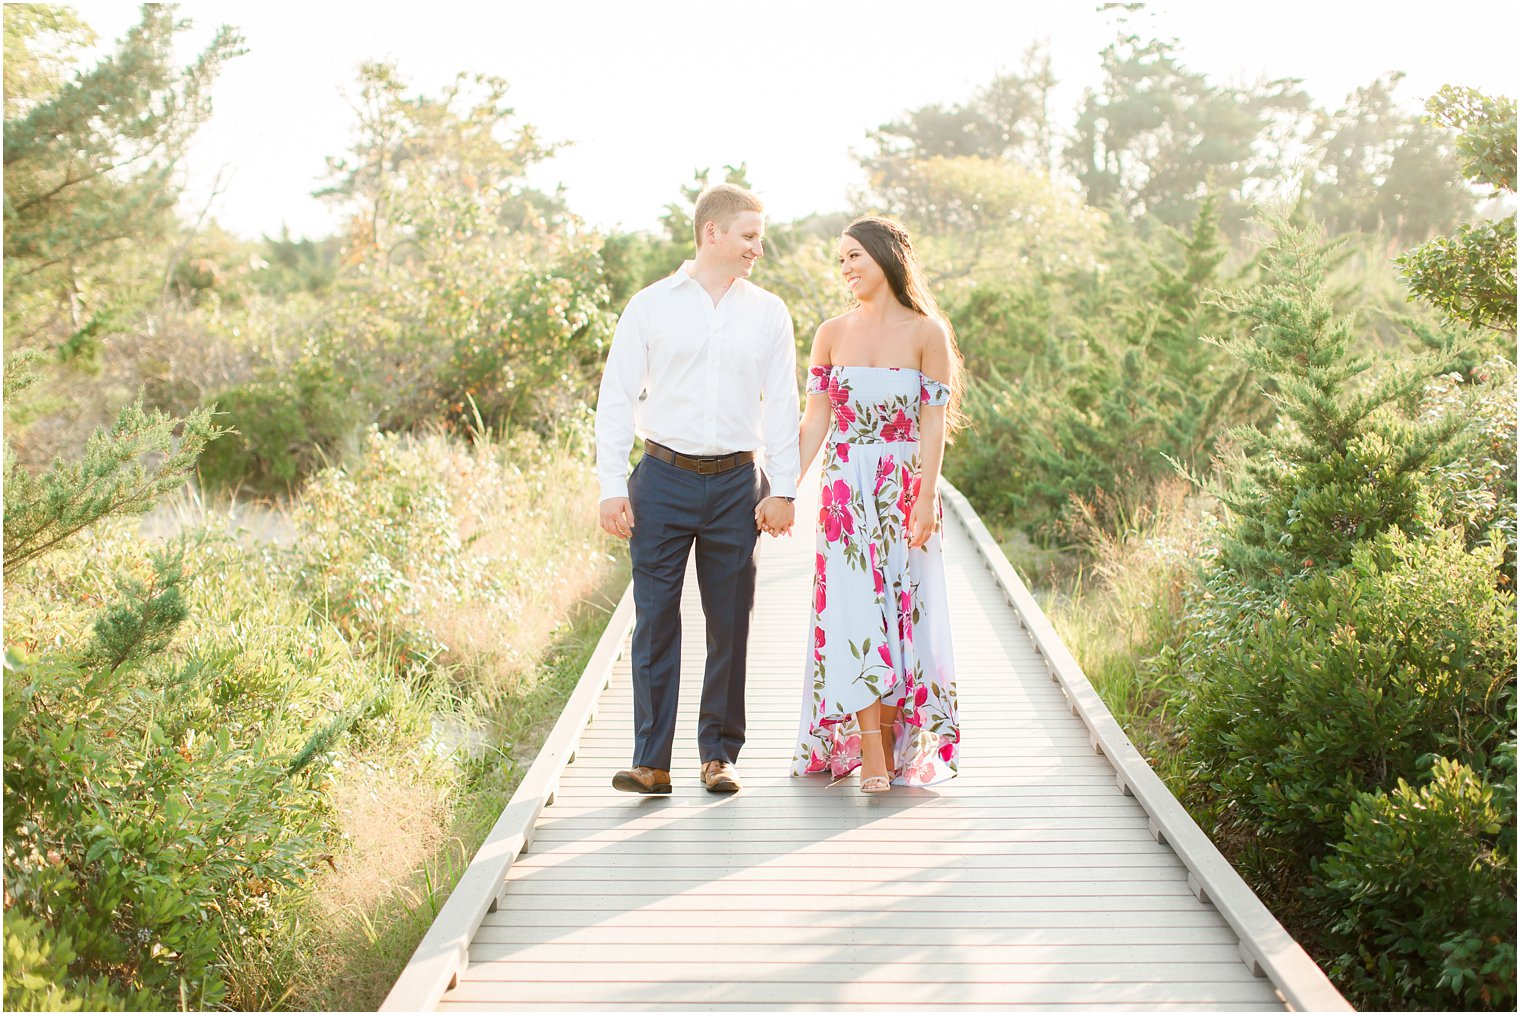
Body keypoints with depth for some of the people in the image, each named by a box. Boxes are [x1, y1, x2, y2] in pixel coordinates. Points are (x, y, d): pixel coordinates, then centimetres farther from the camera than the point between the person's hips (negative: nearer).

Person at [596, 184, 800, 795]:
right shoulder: (650, 307, 3)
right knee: (655, 619, -2)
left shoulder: (768, 314, 9)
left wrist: (782, 489, 1)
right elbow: (616, 398, 3)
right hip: (663, 480, -1)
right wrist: (611, 487, -4)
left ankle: (719, 752, 16)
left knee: (730, 623, 5)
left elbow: (781, 405, 9)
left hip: (736, 483, 2)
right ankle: (652, 760, 2)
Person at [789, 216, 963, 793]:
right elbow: (815, 421, 6)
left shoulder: (926, 333, -2)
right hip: (845, 490, 2)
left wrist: (925, 499, -12)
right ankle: (870, 757, -3)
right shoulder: (831, 334, 8)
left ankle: (897, 748, 10)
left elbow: (933, 423, -5)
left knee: (900, 609, 1)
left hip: (904, 489, -2)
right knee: (852, 611, -5)